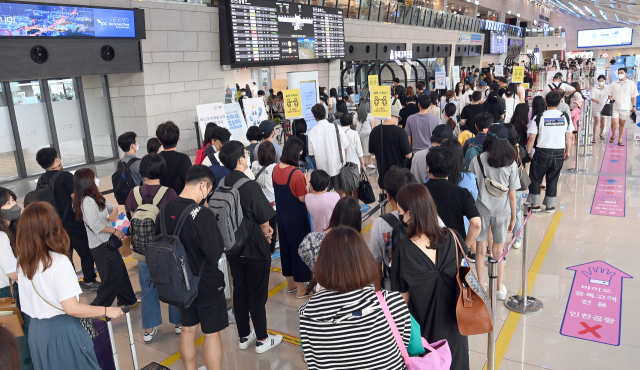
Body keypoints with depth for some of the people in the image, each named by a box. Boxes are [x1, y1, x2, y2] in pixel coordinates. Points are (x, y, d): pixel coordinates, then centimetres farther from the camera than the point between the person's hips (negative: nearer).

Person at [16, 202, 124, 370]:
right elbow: (71, 308, -22)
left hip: (36, 331, 7)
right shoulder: (59, 262, -21)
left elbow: (29, 303, 9)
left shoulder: (23, 263, 1)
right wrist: (106, 310, -13)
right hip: (62, 331, -7)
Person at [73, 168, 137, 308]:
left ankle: (127, 300, 31)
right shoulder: (87, 201, -21)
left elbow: (112, 207, 16)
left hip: (107, 242, 9)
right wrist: (115, 230, -15)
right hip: (101, 245, -9)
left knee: (120, 270, 17)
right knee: (112, 276, -3)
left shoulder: (96, 198, 7)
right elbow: (95, 226, -26)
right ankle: (98, 307, 9)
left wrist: (113, 212, -8)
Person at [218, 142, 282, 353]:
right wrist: (266, 233, 5)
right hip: (254, 249, -6)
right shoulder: (250, 186, -23)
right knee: (257, 295, 8)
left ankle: (244, 336, 32)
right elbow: (264, 219, -18)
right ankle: (262, 340, 22)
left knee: (239, 292, 18)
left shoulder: (222, 184, -4)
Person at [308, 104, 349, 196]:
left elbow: (311, 154, -3)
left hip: (322, 168, 0)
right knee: (341, 192, 14)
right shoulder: (336, 127, -11)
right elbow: (345, 147, -3)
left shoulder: (312, 132, -10)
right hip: (338, 166, 0)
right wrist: (344, 162, 11)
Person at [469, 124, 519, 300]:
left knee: (480, 251, 12)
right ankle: (500, 289, 24)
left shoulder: (476, 161, -10)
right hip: (502, 211, 1)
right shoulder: (510, 163, -7)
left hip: (481, 211, -1)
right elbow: (512, 194, -2)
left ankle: (481, 287, 20)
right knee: (498, 252, 16)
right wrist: (513, 217, 9)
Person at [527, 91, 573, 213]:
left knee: (535, 178, 13)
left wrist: (528, 153, 1)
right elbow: (569, 137, 6)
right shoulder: (565, 117, -1)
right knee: (553, 179, 14)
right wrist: (567, 151, 19)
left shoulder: (538, 118, -11)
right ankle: (550, 205, 21)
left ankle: (535, 204, 16)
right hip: (559, 153, 3)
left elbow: (531, 138, -10)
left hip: (542, 152, -3)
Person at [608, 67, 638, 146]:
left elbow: (633, 96, 5)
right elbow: (609, 94, 13)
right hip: (615, 107, 0)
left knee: (622, 124, 5)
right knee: (614, 123, -11)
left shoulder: (630, 83, 4)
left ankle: (620, 140, 13)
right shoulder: (613, 83, 7)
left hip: (625, 107, 0)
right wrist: (611, 98, -10)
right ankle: (613, 135, 16)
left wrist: (634, 106, 0)